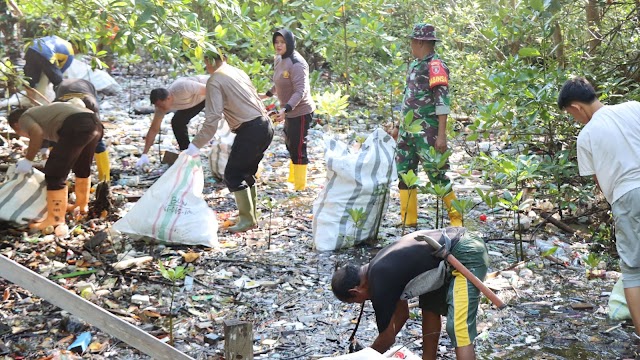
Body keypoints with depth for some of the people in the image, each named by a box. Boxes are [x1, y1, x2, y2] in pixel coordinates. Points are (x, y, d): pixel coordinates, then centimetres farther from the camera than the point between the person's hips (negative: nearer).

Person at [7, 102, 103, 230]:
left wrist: (28, 160, -1)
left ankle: (56, 219, -3)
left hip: (77, 127, -9)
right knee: (82, 166, 30)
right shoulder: (41, 113, 38)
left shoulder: (24, 118, 14)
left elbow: (37, 133, -10)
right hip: (95, 123, 9)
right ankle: (82, 204, 47)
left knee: (55, 173, -2)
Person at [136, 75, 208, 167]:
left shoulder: (182, 88, -42)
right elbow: (154, 129, -14)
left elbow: (208, 89, -31)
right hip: (196, 99, 6)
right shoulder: (161, 104, -20)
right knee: (177, 122, -1)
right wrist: (144, 154, -17)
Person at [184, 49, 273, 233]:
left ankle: (246, 219, 2)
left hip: (250, 130, -8)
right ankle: (251, 216, 24)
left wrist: (195, 146, -11)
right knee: (247, 173, 18)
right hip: (266, 126, 8)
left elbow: (212, 119, -14)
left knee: (233, 175, 1)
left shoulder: (215, 81, -8)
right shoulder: (238, 72, 16)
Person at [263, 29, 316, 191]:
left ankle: (300, 186, 9)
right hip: (290, 112, 9)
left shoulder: (296, 64, -23)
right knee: (291, 145, 21)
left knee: (298, 148, -3)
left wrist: (285, 109, -40)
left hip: (301, 112, -9)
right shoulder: (279, 59, 5)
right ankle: (293, 179, 38)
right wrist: (267, 94, 30)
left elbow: (300, 91, -29)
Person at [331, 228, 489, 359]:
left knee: (458, 328, -15)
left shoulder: (380, 285, -12)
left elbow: (388, 338, 1)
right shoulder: (381, 269, 15)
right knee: (430, 307, 24)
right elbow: (402, 313, 29)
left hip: (467, 256, -11)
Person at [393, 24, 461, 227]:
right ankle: (408, 221, 15)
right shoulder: (415, 66, 15)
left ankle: (457, 218, 5)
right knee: (404, 172, 8)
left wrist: (442, 134, -24)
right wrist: (399, 126, 25)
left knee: (436, 174, -7)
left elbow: (442, 102, -19)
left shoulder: (435, 66, -13)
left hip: (427, 132, -9)